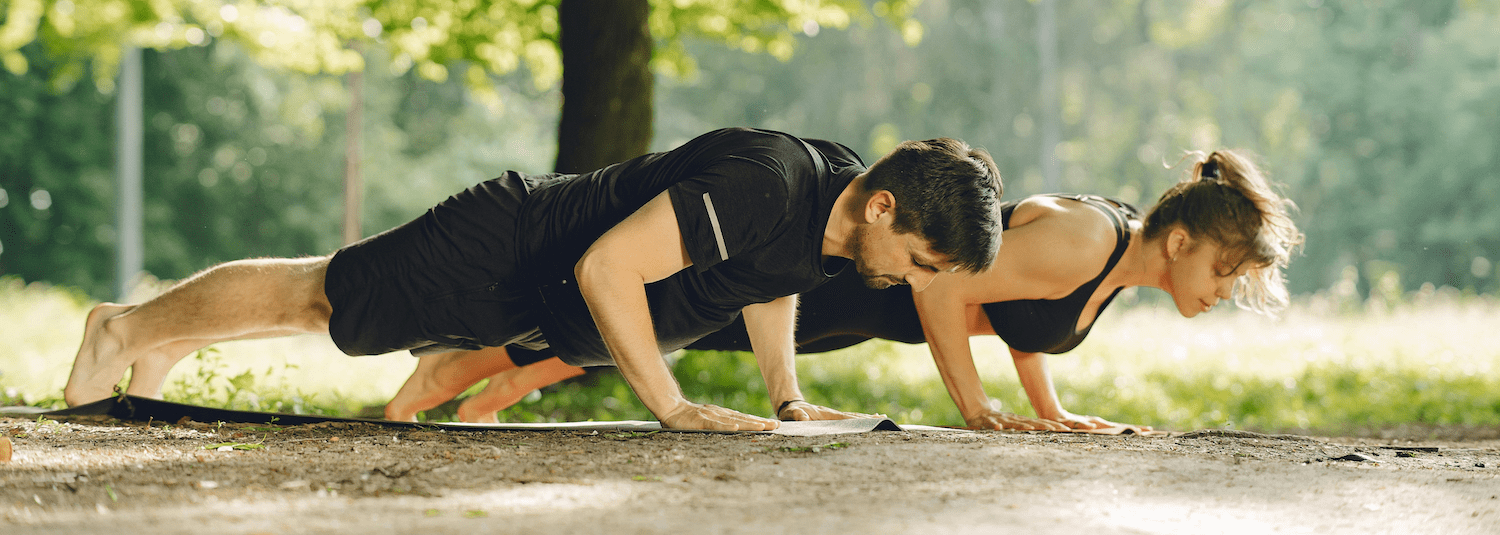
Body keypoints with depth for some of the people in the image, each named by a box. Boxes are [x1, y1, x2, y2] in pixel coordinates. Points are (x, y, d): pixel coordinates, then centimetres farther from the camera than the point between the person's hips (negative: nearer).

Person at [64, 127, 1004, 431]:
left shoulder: (846, 194, -10)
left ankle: (166, 343, 48)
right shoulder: (758, 182, -38)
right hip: (503, 251, -9)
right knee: (314, 297, 9)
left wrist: (787, 394, 5)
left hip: (548, 310, 9)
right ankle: (134, 325, 34)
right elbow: (607, 266, -38)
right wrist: (673, 406, -34)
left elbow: (770, 273, 13)